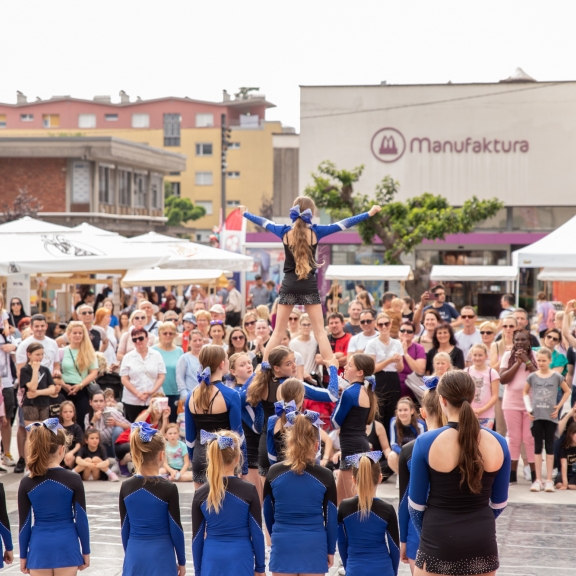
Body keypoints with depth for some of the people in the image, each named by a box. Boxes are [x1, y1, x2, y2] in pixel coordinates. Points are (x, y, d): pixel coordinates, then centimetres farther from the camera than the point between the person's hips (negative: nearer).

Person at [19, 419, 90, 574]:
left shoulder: (27, 483, -6)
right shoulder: (73, 480, -9)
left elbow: (24, 524, -1)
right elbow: (81, 520, -4)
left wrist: (23, 556, 9)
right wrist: (85, 551, 7)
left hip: (40, 548, 1)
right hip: (66, 547, -1)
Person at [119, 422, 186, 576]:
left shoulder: (126, 487, -1)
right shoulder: (168, 489, -11)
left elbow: (125, 528, 6)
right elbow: (175, 529, -5)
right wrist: (181, 561, 6)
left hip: (135, 556, 4)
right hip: (160, 556, -4)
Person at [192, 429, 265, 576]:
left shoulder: (201, 494, -3)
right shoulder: (248, 491, -8)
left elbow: (197, 537, 2)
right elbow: (256, 533, -3)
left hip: (212, 562, 2)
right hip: (240, 562, -2)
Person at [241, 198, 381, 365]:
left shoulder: (284, 232, -2)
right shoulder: (315, 232, -5)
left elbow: (263, 222, 14)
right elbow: (343, 224, 0)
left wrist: (245, 213, 32)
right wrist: (369, 213, 6)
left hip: (289, 286, 1)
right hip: (309, 287, -1)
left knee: (278, 332, 7)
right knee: (320, 332, 3)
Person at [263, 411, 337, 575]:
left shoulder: (274, 473, -4)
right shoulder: (324, 476, -8)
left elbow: (268, 514, 9)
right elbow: (331, 518, 0)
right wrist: (331, 550, 13)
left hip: (283, 547, 1)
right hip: (313, 548, -1)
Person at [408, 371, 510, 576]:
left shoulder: (426, 443, -12)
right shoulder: (497, 443, -4)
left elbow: (416, 504, -4)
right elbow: (499, 503, 7)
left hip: (439, 541, -3)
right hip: (482, 542, 3)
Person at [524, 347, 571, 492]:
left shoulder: (556, 376, -2)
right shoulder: (532, 376, 1)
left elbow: (567, 391, 7)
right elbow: (525, 392, 14)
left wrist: (559, 406, -3)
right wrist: (528, 407, 1)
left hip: (551, 416, -1)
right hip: (536, 416, 1)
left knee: (549, 446, 4)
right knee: (538, 446, 4)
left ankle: (549, 479, 7)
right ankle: (538, 479, 8)